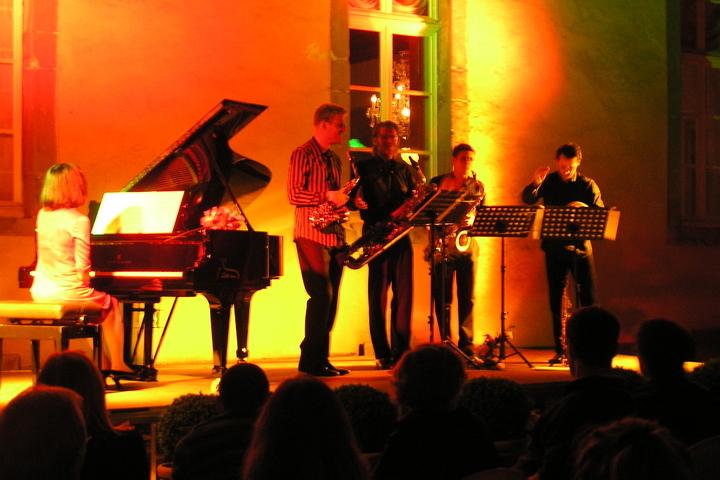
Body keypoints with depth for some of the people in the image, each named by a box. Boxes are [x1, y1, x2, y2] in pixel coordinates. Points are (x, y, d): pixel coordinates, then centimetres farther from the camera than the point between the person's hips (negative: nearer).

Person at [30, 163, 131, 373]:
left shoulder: (42, 215, 3)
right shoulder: (79, 221, -16)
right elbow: (82, 269, -16)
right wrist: (85, 281, 3)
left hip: (40, 293, 7)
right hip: (68, 292, -7)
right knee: (111, 304, 23)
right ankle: (116, 365, 26)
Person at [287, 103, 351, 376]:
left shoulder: (333, 159, 19)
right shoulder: (303, 154, -5)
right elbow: (294, 193, -12)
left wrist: (347, 199, 3)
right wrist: (327, 196, -19)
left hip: (334, 234, 8)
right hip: (311, 234, -8)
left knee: (329, 299, 7)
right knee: (321, 295, -12)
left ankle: (320, 359, 11)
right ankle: (311, 360, -6)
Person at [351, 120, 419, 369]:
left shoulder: (405, 169, 17)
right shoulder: (364, 167, 8)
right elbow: (354, 197, 2)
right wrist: (357, 202, -20)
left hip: (401, 234, 3)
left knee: (404, 293, -1)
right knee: (378, 293, -4)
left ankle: (401, 351, 6)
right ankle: (383, 354, 0)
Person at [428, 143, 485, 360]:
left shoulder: (478, 186, 12)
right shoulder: (438, 182, 7)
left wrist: (472, 220, -10)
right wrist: (434, 234, -11)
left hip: (467, 244, 1)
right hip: (442, 245, -1)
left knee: (467, 298, 0)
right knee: (442, 298, -2)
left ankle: (466, 347, 4)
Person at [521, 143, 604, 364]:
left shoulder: (588, 185, 1)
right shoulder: (548, 182, 3)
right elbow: (527, 200, -9)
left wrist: (585, 208, -27)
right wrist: (535, 183, -28)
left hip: (580, 246, -1)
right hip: (555, 248, 1)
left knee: (588, 298, -5)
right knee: (556, 300, 3)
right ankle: (560, 350, 9)